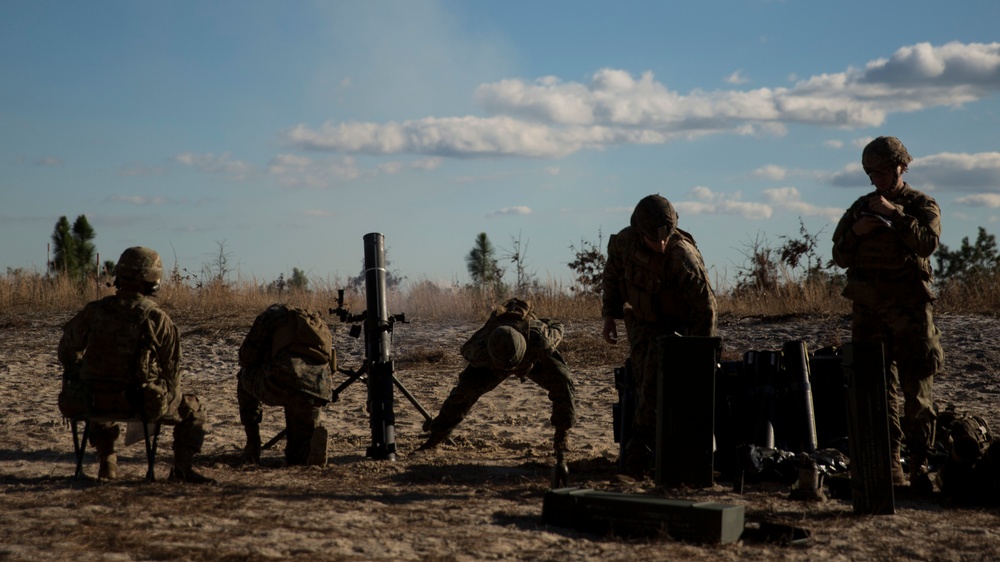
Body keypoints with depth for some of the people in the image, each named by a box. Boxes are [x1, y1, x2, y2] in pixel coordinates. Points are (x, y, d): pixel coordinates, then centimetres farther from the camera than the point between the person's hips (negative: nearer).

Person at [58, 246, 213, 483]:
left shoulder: (94, 311, -2)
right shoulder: (157, 319, -10)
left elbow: (68, 350, 13)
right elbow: (171, 371, -2)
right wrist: (164, 398, 19)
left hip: (96, 401, 3)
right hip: (142, 402, -3)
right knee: (193, 409, 20)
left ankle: (106, 462, 31)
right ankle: (182, 467, 8)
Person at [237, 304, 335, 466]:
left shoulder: (272, 314, 22)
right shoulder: (322, 325, 37)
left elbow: (246, 358, 21)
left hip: (282, 383, -4)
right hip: (317, 395, 5)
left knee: (244, 375, 33)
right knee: (298, 458, 27)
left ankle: (252, 444, 25)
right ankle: (313, 437, -7)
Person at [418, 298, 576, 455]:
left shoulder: (539, 341, -50)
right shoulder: (482, 351, -45)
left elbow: (557, 328, -24)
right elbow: (467, 349, -17)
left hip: (533, 357, 0)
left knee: (562, 381, -25)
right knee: (465, 389, -16)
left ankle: (561, 437, -9)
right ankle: (437, 436, 3)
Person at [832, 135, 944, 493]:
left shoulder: (922, 205, 5)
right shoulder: (860, 208, 15)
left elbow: (927, 243, -14)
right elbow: (840, 257, 12)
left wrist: (894, 213, -17)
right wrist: (855, 232, -6)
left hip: (910, 306, -3)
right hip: (869, 306, 3)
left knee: (916, 389, -4)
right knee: (879, 388, 1)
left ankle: (919, 464, 0)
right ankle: (890, 466, 4)